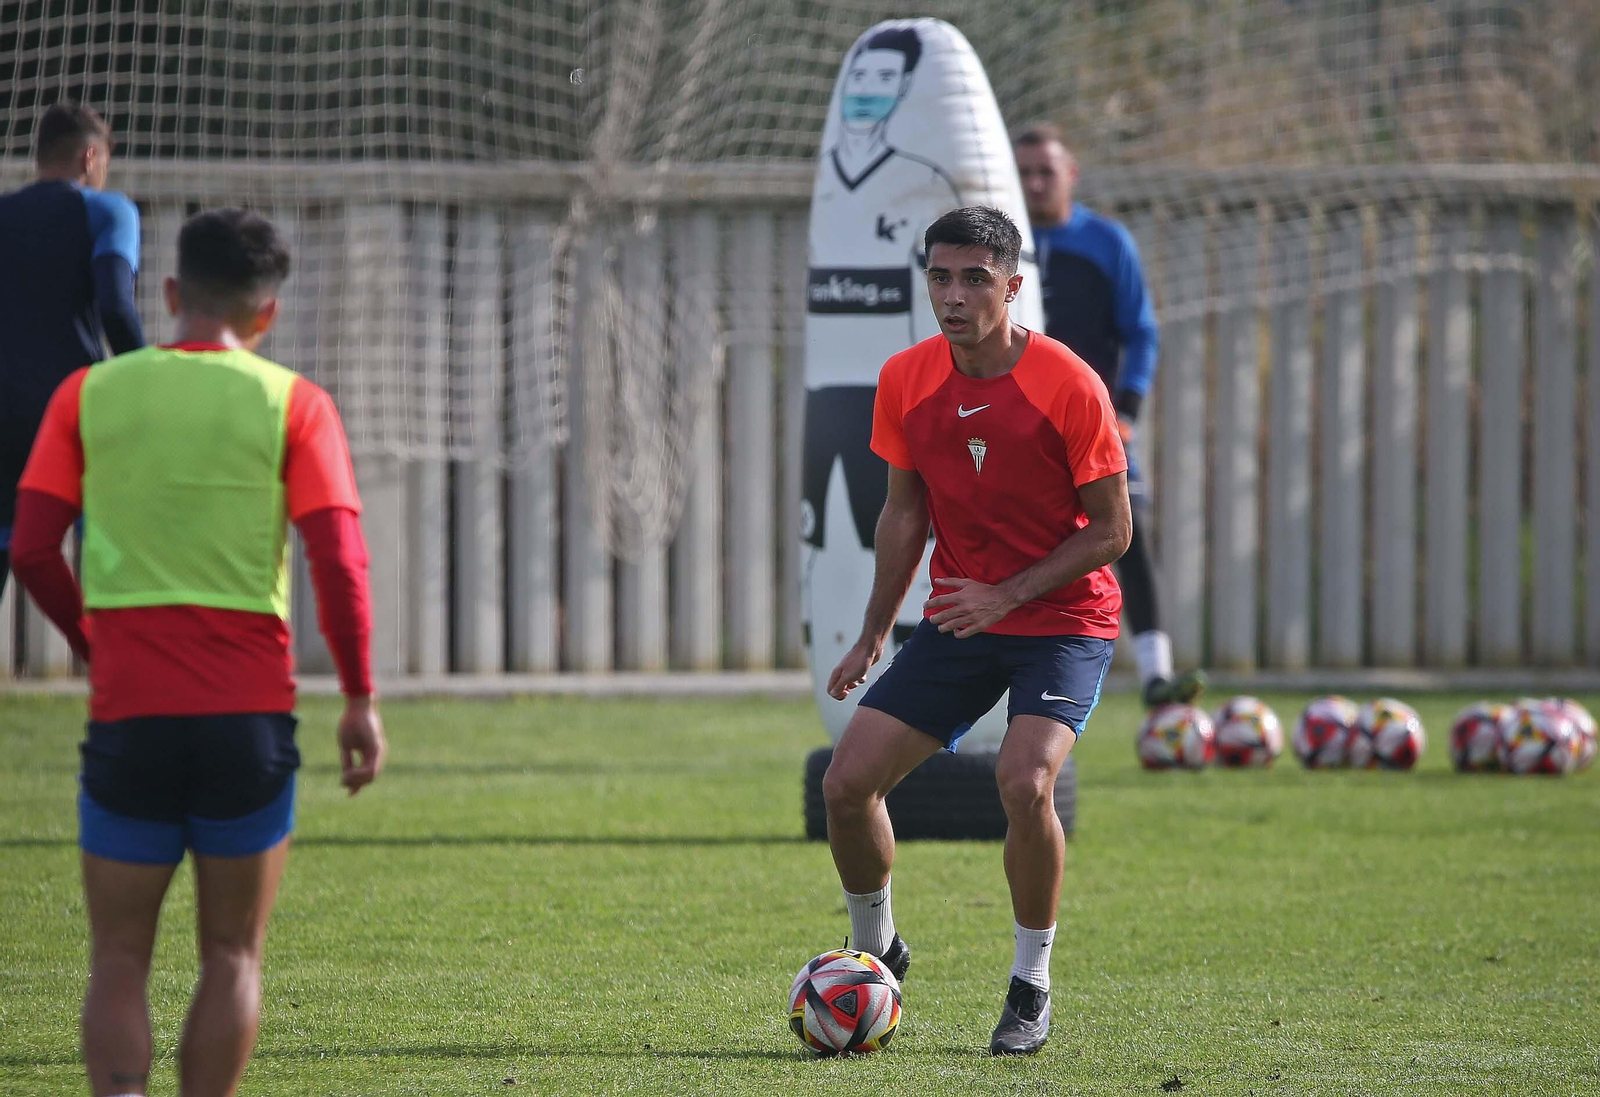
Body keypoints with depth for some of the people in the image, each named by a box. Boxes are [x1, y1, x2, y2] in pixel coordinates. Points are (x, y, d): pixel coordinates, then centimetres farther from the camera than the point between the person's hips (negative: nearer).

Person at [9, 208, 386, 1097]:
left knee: (120, 960, 8)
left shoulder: (89, 395, 3)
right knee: (232, 957, 12)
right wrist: (361, 700, 1)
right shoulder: (291, 404, -1)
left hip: (128, 717, 1)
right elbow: (339, 563, -9)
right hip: (252, 714, -1)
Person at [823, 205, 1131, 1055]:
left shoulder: (1068, 387, -16)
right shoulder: (907, 382, -1)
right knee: (847, 783, -6)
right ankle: (874, 950, 22)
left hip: (1062, 619, -5)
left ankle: (1031, 987, -8)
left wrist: (1008, 597, -19)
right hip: (958, 619, 5)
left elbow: (1111, 530, -11)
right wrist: (874, 633, 8)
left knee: (1024, 781, -28)